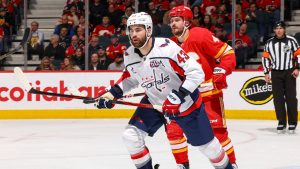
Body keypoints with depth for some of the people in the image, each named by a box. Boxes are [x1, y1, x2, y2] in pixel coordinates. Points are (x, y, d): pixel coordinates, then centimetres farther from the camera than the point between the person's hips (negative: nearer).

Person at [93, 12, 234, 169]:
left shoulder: (167, 47, -29)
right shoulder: (129, 55, -9)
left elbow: (196, 72, -28)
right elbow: (130, 78, 13)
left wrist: (178, 96, -34)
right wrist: (112, 93, -1)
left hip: (185, 102, -5)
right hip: (154, 102, 5)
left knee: (206, 144, 6)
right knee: (130, 135, -8)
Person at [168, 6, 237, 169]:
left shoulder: (200, 36, -16)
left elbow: (227, 53, -17)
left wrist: (221, 71, -28)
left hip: (209, 93, -6)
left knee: (217, 131, -8)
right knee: (173, 129, -1)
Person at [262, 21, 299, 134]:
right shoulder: (269, 43, 7)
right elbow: (265, 58, 9)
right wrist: (266, 73, 3)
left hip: (289, 72, -2)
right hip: (275, 73, 2)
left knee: (291, 97, -4)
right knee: (278, 98, 1)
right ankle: (281, 123, 7)